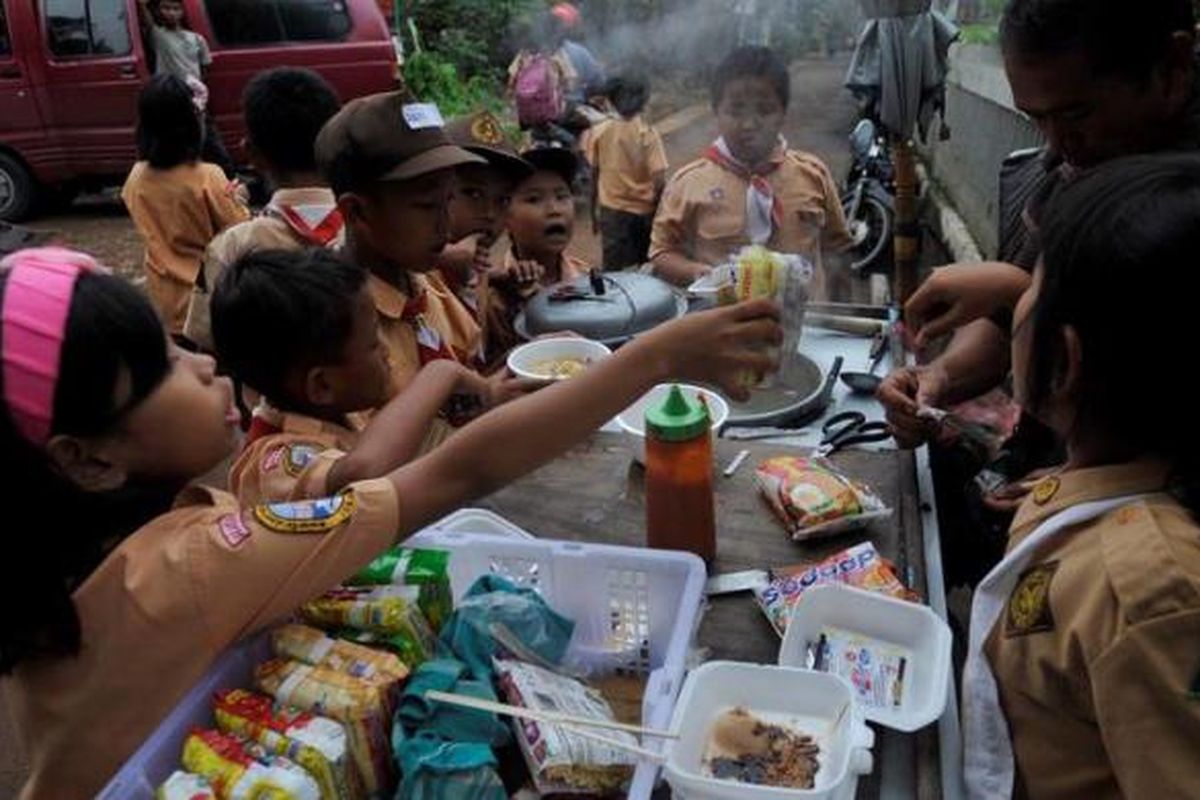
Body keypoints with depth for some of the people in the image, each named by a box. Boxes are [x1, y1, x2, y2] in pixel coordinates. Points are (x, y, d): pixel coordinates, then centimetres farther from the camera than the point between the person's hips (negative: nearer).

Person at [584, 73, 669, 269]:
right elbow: (659, 180, -14)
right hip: (643, 211, -1)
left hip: (611, 211, 1)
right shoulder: (648, 134, -10)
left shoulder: (599, 132, -4)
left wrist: (594, 212, 12)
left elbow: (594, 175, 2)